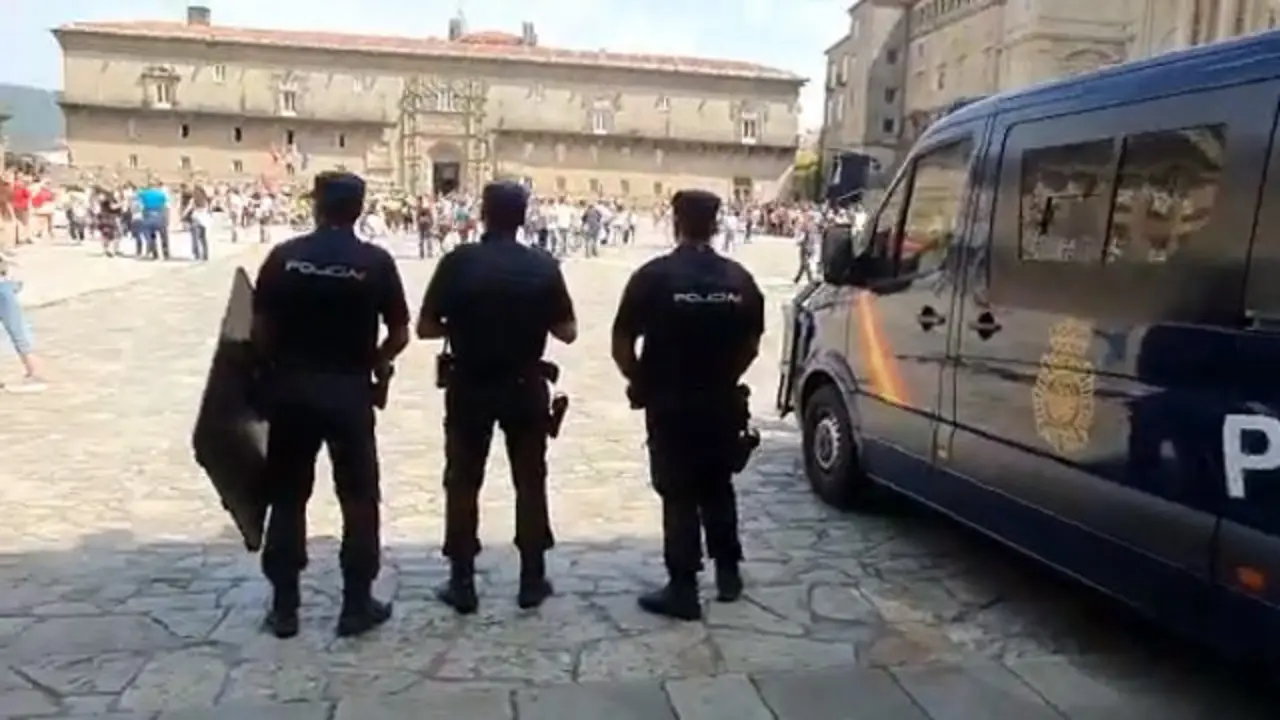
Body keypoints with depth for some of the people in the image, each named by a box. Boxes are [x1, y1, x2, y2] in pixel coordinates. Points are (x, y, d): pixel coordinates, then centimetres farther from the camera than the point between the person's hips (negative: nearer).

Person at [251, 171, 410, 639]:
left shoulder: (284, 256, -3)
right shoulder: (376, 262, -5)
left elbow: (260, 328, -4)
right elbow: (400, 334, -3)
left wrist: (273, 368, 12)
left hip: (291, 387, 2)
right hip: (350, 390, -1)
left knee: (287, 497, 12)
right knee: (359, 498, 9)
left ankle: (284, 607, 19)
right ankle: (357, 604, 14)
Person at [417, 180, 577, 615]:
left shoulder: (458, 262, -9)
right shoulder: (544, 266, -6)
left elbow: (426, 328, -7)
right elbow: (567, 332, -3)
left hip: (468, 388, -1)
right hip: (526, 388, 1)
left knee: (463, 484, 11)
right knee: (530, 483, 13)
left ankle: (462, 584, 16)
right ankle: (532, 581, 19)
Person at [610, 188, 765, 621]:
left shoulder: (655, 275, -12)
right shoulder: (739, 279, 0)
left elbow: (622, 344, -12)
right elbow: (751, 345, 6)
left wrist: (639, 381, 5)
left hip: (670, 403, -4)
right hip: (722, 402, 4)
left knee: (678, 495, 4)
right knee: (718, 488, 19)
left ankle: (683, 589, 8)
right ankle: (728, 574, 28)